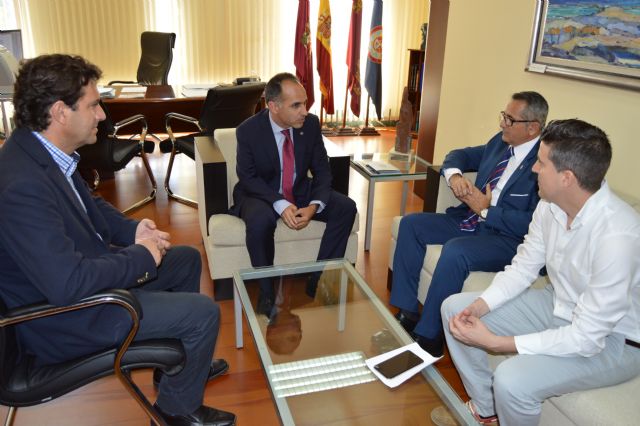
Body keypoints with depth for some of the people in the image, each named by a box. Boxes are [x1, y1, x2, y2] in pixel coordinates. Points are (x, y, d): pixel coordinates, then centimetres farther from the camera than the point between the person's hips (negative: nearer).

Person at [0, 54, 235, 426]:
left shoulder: (45, 154, -3)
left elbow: (90, 205, 14)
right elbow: (67, 284, -37)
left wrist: (132, 230, -5)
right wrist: (140, 256, -22)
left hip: (84, 274, 10)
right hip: (62, 316, -10)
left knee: (187, 259, 20)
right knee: (204, 312, -11)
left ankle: (182, 361, 37)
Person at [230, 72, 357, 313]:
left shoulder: (311, 124, -11)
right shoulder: (248, 130, -19)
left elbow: (322, 170, -5)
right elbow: (247, 177, -13)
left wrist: (314, 206, -24)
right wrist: (280, 205, -30)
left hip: (300, 192, 4)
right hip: (261, 194, -4)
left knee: (346, 208, -16)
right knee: (260, 221, -37)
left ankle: (319, 281, -7)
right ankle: (267, 292, -14)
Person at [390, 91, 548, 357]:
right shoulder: (501, 142, 7)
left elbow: (534, 223, -25)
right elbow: (461, 155, 19)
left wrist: (487, 210, -18)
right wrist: (454, 175, -4)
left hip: (508, 238, -9)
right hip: (469, 219, 9)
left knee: (455, 250, -35)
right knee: (410, 224, 0)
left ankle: (428, 336, -19)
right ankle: (407, 312, 1)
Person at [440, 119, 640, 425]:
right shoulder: (550, 206, -11)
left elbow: (586, 339, -30)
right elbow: (522, 268, 1)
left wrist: (495, 343, -29)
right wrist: (479, 306, -16)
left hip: (612, 339, -7)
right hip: (558, 306, 8)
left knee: (511, 380, -31)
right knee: (455, 308, 2)